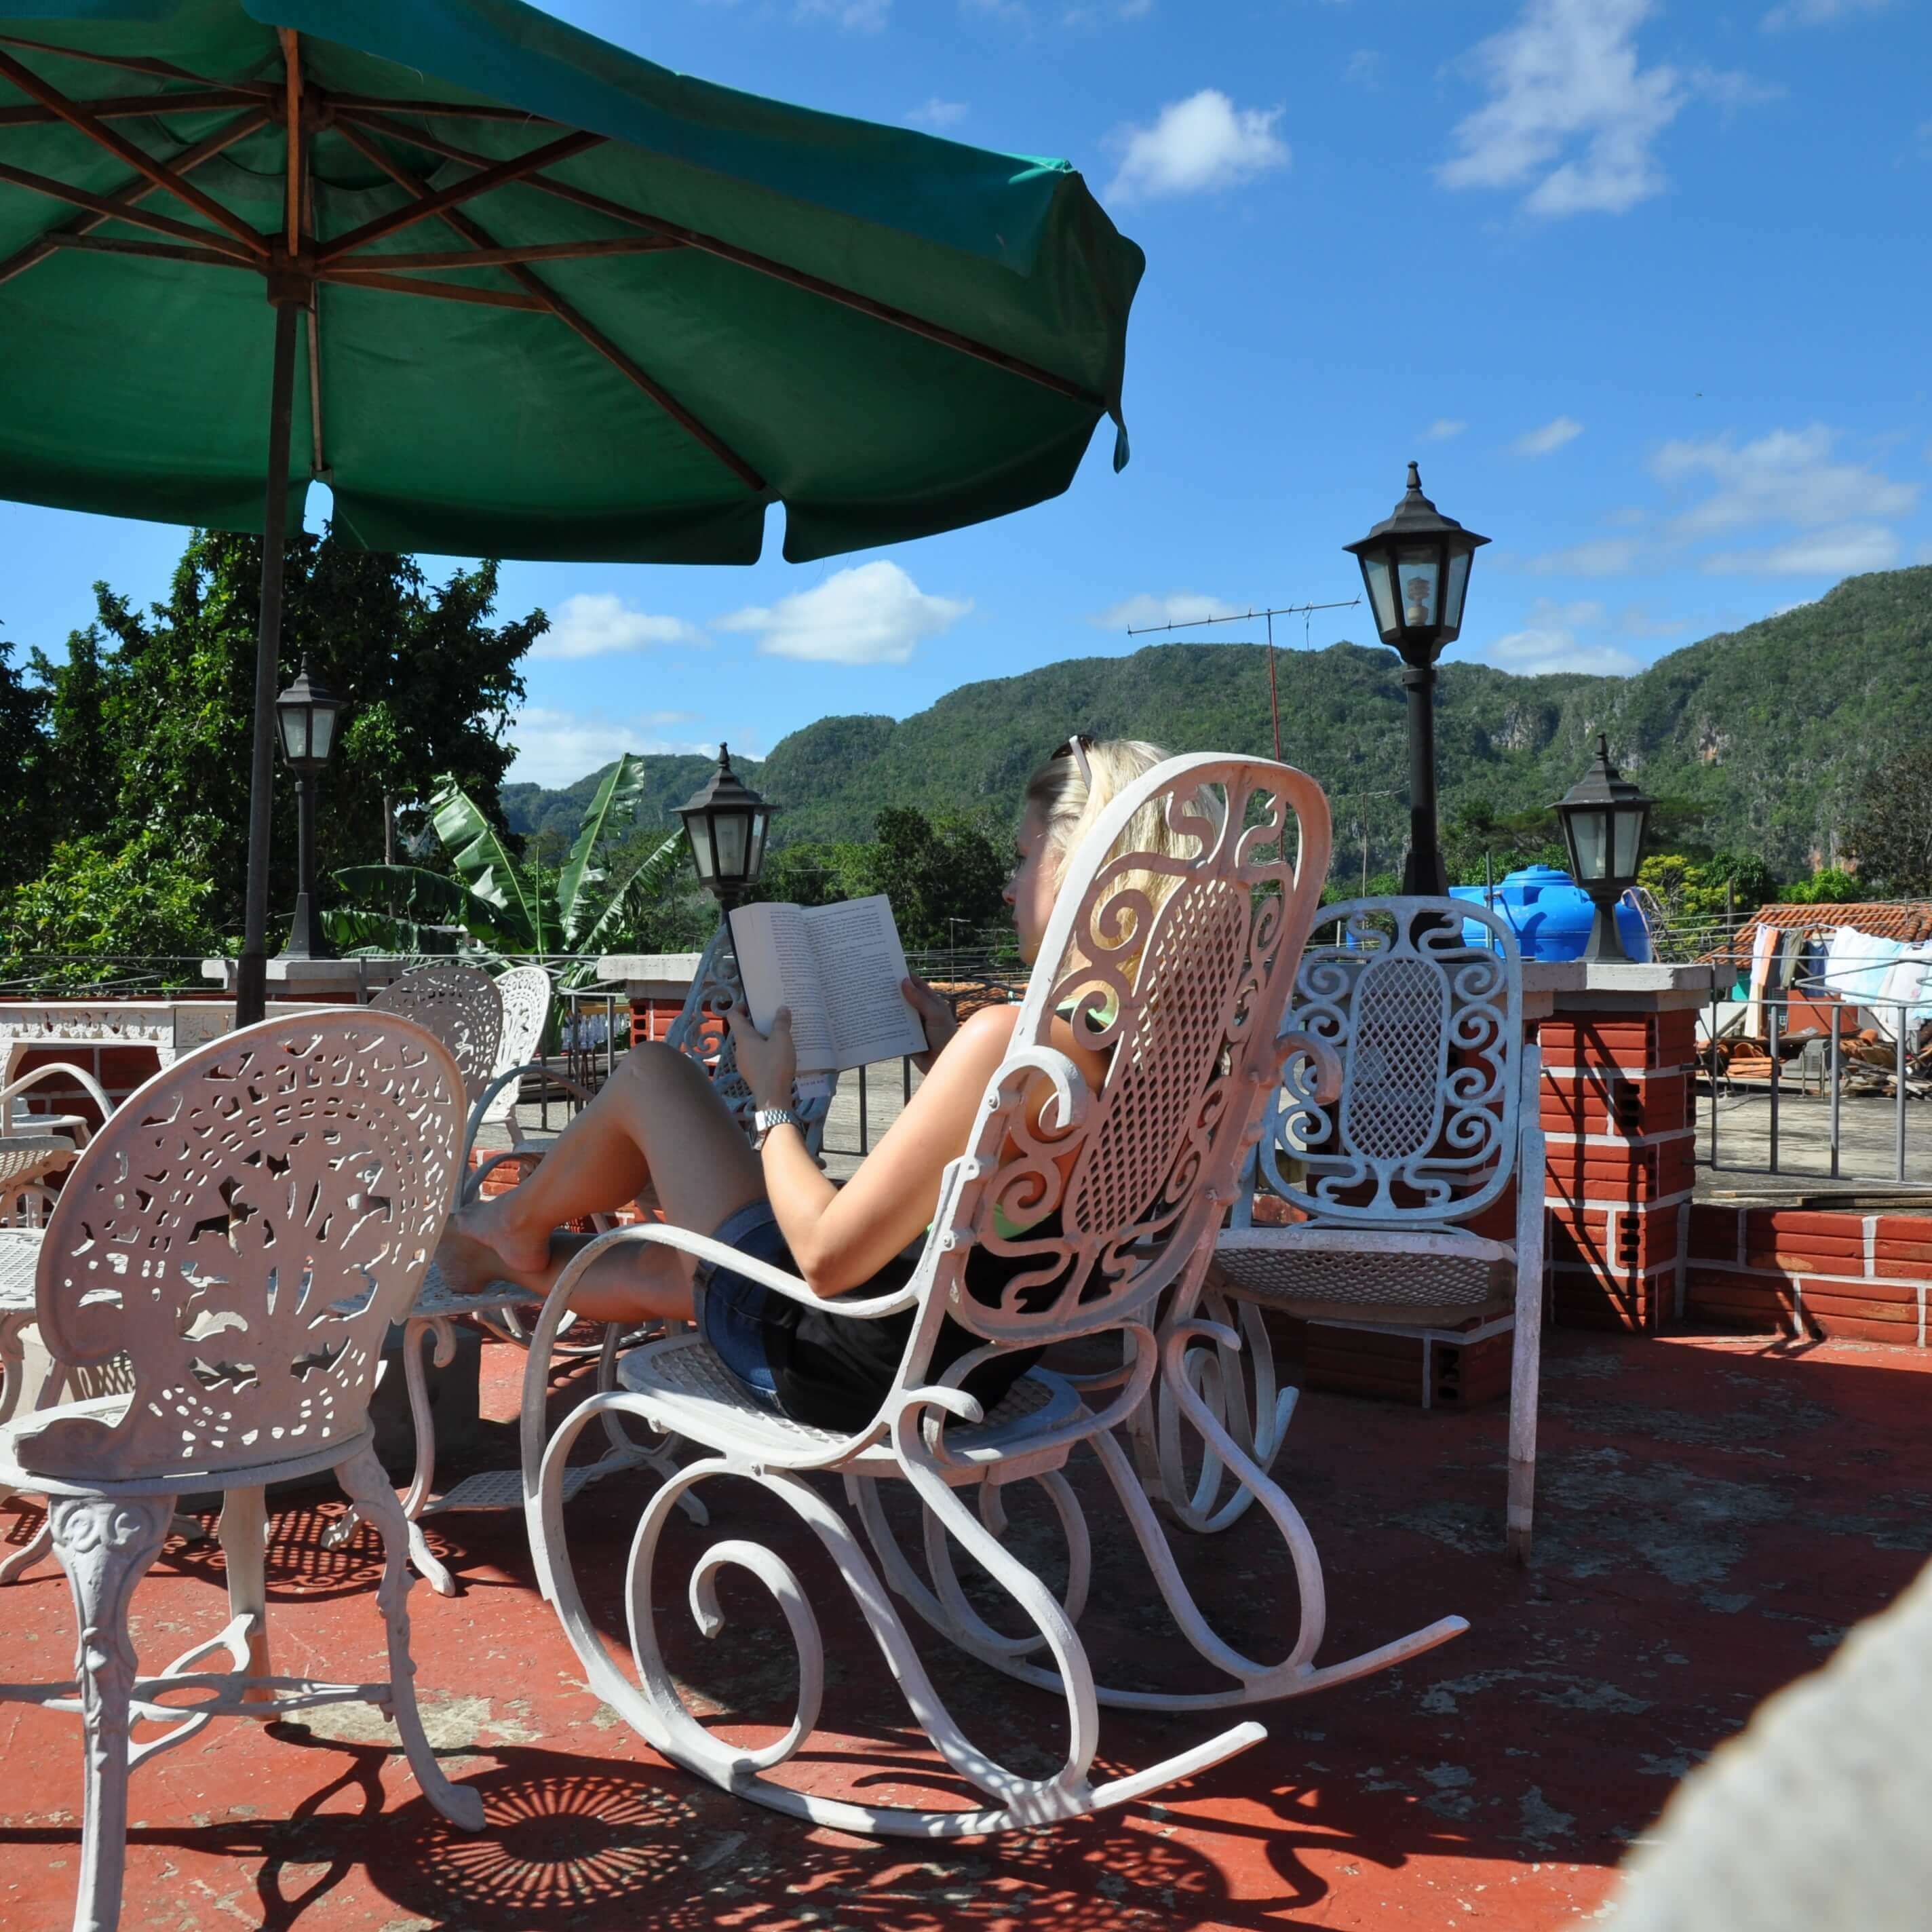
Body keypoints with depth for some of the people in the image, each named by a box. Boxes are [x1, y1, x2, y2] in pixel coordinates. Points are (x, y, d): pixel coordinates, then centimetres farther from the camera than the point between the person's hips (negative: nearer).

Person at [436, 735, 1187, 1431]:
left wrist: (774, 1102, -10)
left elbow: (826, 1258, -25)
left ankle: (517, 1223, 36)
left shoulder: (1007, 1037, -30)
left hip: (838, 1371, -8)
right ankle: (507, 1259, 58)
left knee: (651, 1073, 10)